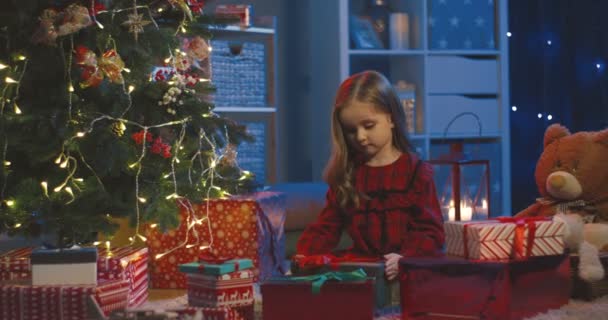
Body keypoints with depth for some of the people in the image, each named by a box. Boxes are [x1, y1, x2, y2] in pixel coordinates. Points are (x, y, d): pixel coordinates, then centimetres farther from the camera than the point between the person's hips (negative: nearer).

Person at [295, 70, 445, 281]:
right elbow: (326, 227, 15)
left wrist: (405, 257, -22)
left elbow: (430, 232, -3)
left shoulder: (416, 171, 2)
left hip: (408, 270, -3)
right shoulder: (346, 174, 15)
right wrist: (304, 255, -5)